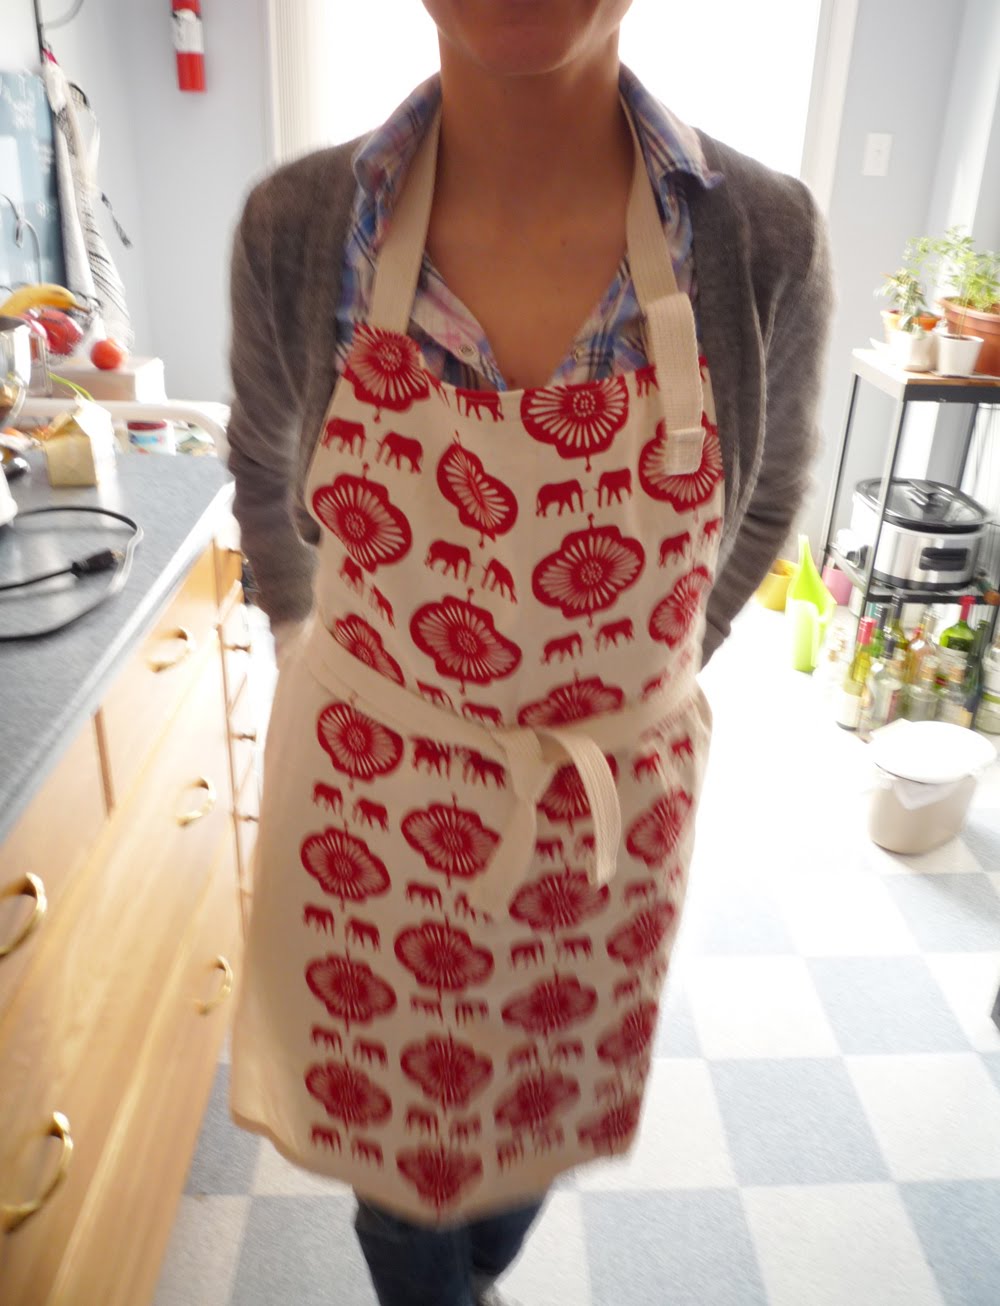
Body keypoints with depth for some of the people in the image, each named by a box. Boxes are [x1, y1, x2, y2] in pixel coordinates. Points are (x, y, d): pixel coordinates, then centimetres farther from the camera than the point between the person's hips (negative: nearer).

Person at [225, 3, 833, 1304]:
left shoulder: (769, 241, -15)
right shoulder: (293, 229, -14)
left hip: (612, 816, 1)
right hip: (367, 810, 0)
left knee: (539, 1115, 27)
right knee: (390, 1129, 21)